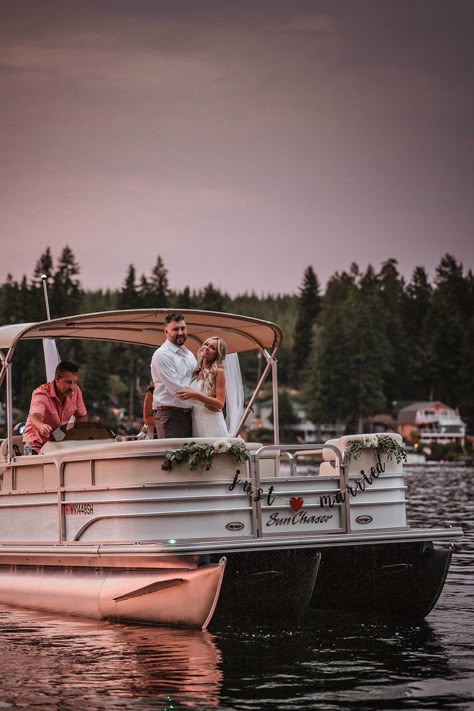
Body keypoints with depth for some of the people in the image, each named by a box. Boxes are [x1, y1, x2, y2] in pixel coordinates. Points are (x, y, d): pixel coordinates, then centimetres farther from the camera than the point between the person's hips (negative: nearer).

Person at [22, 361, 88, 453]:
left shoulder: (75, 391, -4)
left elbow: (82, 417, 9)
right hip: (36, 445, -5)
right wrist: (41, 426, -62)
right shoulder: (41, 393, -20)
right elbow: (35, 419, -38)